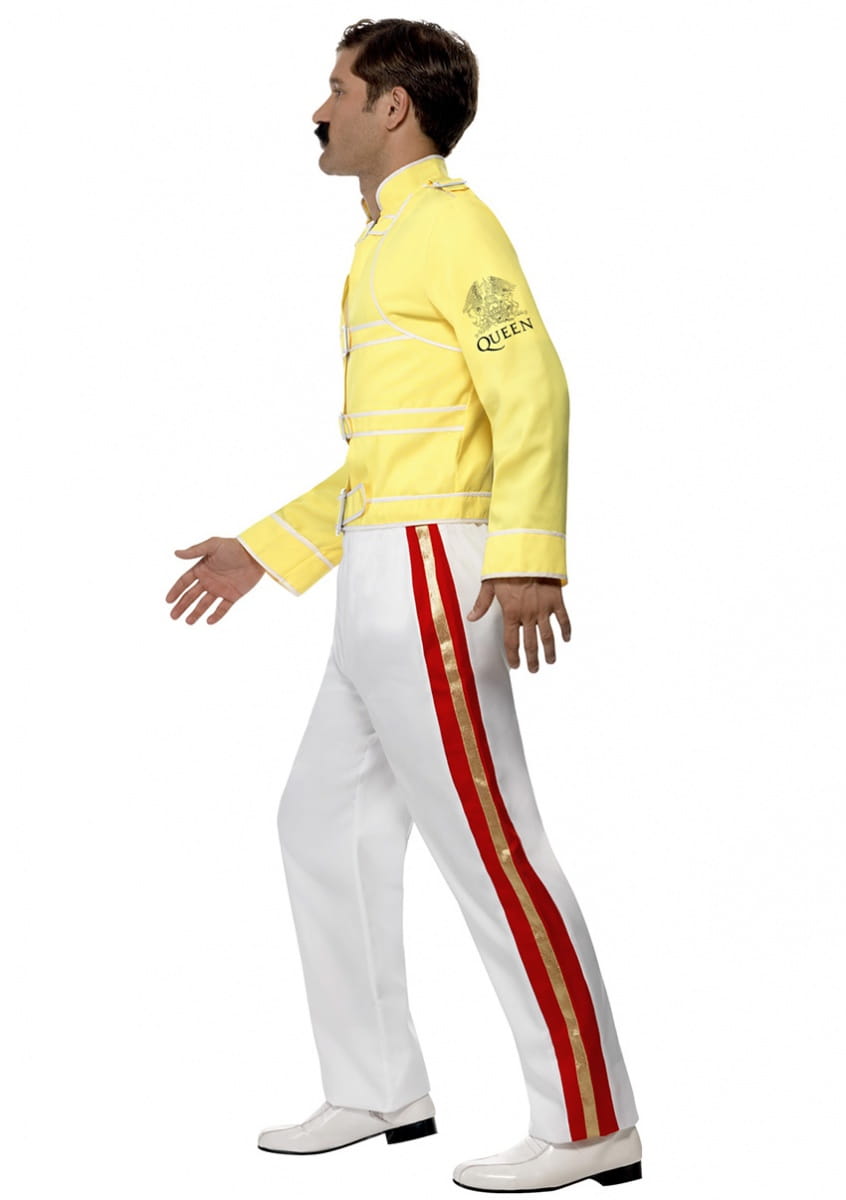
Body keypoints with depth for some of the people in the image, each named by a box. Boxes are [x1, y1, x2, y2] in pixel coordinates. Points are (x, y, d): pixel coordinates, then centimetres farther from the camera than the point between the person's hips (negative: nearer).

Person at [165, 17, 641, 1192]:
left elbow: (533, 390, -19)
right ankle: (378, 1090, 24)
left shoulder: (452, 220, -8)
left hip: (432, 572, -10)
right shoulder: (384, 243, 21)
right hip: (381, 587, 10)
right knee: (323, 823, 15)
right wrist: (260, 552, 24)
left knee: (488, 844, -8)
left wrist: (529, 558, -29)